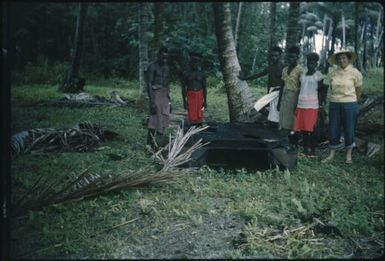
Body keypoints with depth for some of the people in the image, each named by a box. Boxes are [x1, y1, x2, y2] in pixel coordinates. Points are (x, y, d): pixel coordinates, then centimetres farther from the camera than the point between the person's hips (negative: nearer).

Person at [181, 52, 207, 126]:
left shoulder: (201, 74, 6)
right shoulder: (186, 74, 1)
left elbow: (204, 88, 9)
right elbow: (183, 88, 2)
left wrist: (205, 101, 5)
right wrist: (184, 101, -3)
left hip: (200, 96, 2)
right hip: (190, 97, -2)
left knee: (199, 116, 4)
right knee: (192, 117, -3)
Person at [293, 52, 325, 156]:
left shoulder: (318, 75, 1)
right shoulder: (303, 75, 16)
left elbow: (320, 90, 1)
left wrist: (320, 104, -6)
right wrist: (296, 106, 13)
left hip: (312, 105, -5)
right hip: (301, 104, 5)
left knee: (311, 129, -4)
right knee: (303, 129, 5)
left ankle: (312, 150, 4)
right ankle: (305, 149, 14)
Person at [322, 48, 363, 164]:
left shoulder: (355, 73, -5)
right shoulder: (332, 73, 1)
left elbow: (359, 89, 7)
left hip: (349, 104, -2)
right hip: (334, 104, 2)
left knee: (349, 130, 6)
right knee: (333, 129, 5)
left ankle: (349, 155, 19)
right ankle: (331, 154, 17)